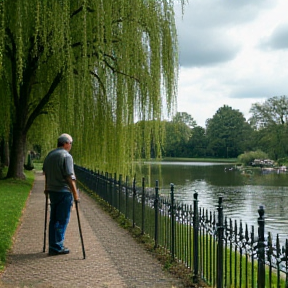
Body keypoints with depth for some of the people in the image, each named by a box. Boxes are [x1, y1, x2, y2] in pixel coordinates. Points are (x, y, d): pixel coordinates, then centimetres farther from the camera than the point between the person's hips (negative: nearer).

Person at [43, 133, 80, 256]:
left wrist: (47, 188, 30)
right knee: (62, 220, -1)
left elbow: (45, 173, 19)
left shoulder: (49, 155, 10)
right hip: (64, 192, -8)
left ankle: (53, 246, 20)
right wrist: (75, 194, -15)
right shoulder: (66, 156, -14)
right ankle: (57, 247, 2)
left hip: (52, 191, 8)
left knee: (53, 219, 14)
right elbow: (70, 177, -19)